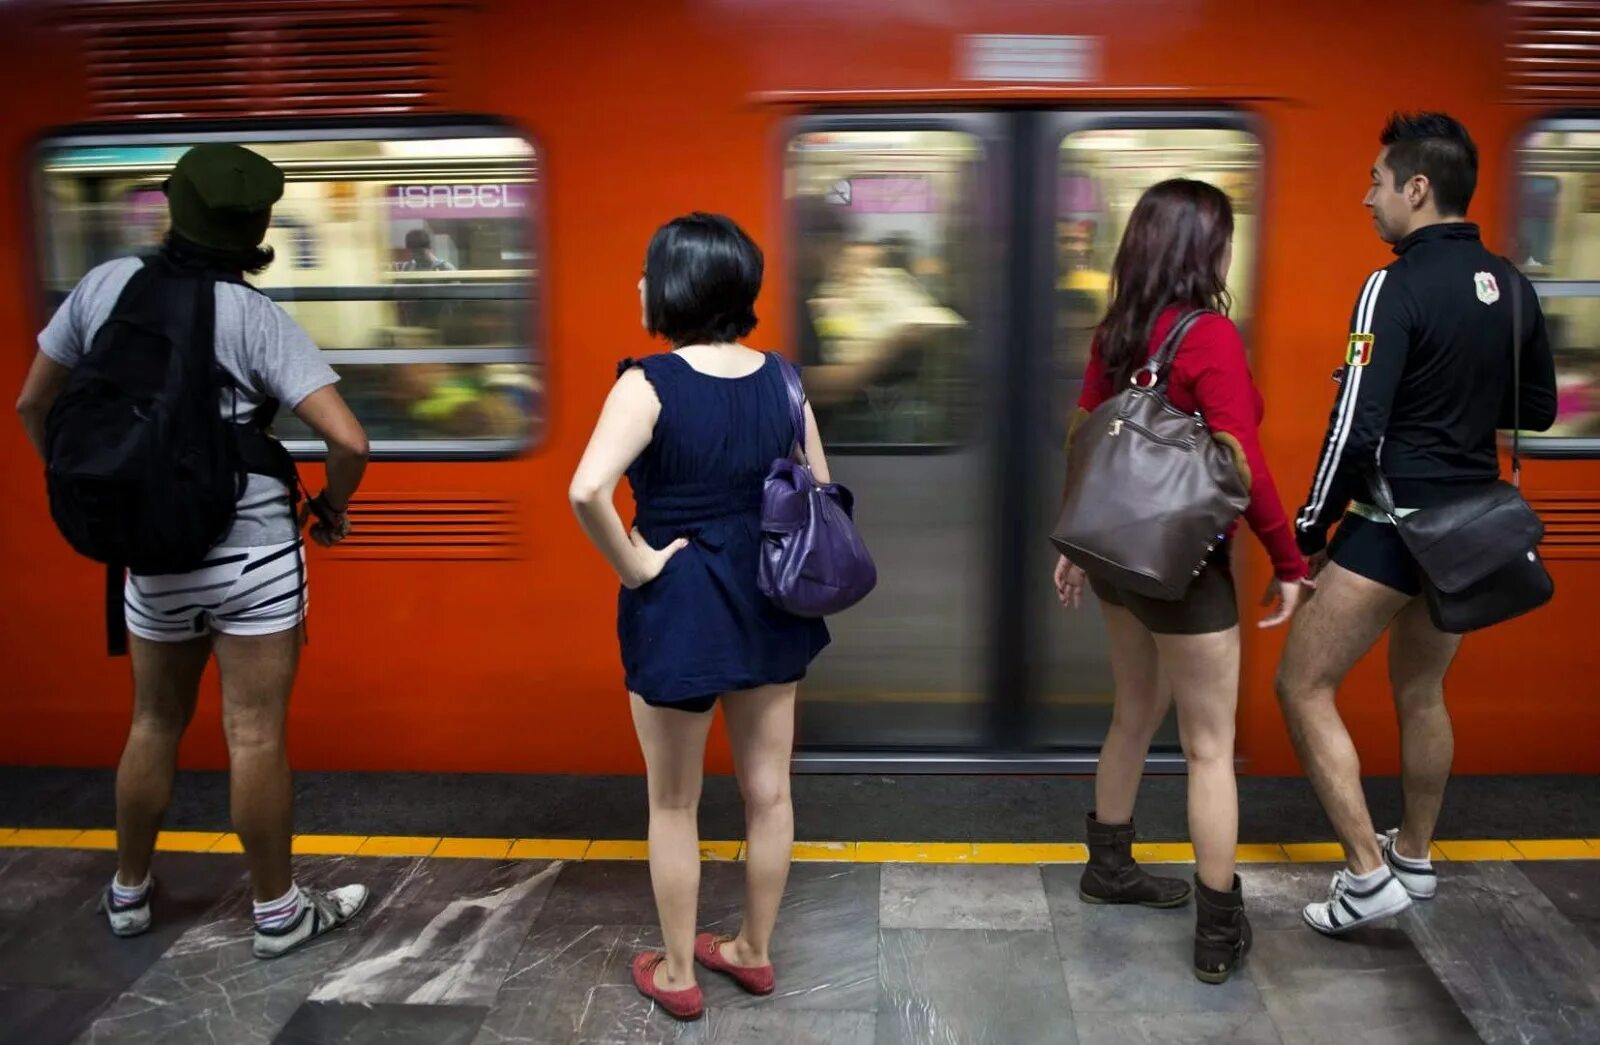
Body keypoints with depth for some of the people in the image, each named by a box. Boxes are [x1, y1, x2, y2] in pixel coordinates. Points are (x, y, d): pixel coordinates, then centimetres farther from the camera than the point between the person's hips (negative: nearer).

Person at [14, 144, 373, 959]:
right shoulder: (255, 317, -12)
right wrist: (335, 505, 0)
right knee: (255, 738, 5)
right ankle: (277, 913, 19)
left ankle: (129, 893, 37)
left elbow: (32, 406, 10)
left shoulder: (105, 285, 0)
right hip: (252, 553, -4)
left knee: (155, 725, 21)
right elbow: (348, 440, -20)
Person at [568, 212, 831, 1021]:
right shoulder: (780, 377, 0)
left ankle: (677, 974, 28)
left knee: (673, 804, 13)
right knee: (768, 790, 17)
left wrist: (636, 565, -18)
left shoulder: (649, 383, -17)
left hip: (678, 604, -5)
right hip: (768, 597, 5)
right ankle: (753, 951, 35)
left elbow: (587, 491, -32)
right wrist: (781, 562, 13)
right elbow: (822, 493, 6)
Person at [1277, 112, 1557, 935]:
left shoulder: (1397, 288, -17)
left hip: (1396, 522, -8)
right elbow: (1538, 409, 15)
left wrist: (1308, 533, -11)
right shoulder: (1509, 285, 5)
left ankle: (1368, 874, 2)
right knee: (1421, 692, 22)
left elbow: (1354, 429, -20)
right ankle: (1414, 858, 36)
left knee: (1304, 686, 2)